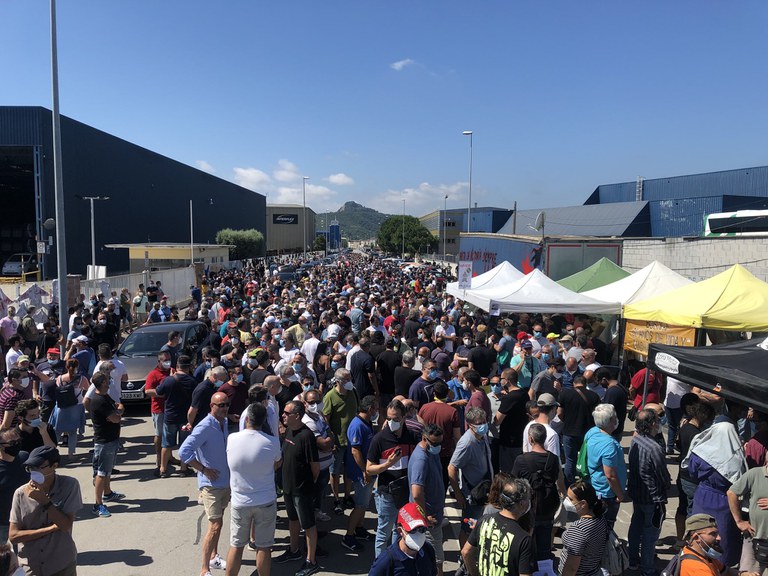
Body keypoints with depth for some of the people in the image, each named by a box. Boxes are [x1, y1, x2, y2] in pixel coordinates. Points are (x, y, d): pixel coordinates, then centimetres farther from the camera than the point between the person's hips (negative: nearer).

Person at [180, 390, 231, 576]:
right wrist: (204, 470, -20)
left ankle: (214, 557, 37)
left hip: (226, 482, 8)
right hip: (211, 484, -8)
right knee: (215, 525, -6)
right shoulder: (205, 427, -21)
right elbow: (183, 452, -26)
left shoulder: (224, 423, 3)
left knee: (218, 522, 20)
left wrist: (230, 475, 10)